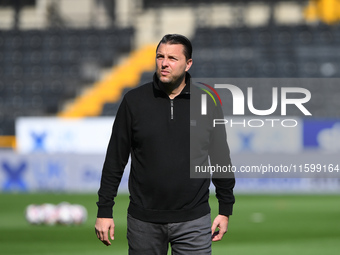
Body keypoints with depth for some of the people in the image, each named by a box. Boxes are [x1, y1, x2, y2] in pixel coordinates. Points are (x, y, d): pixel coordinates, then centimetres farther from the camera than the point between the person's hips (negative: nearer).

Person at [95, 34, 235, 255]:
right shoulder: (134, 101, 0)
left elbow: (221, 159, 8)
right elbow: (115, 159, 3)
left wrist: (225, 210, 8)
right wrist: (104, 211, 0)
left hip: (193, 220, 0)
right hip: (143, 220, 1)